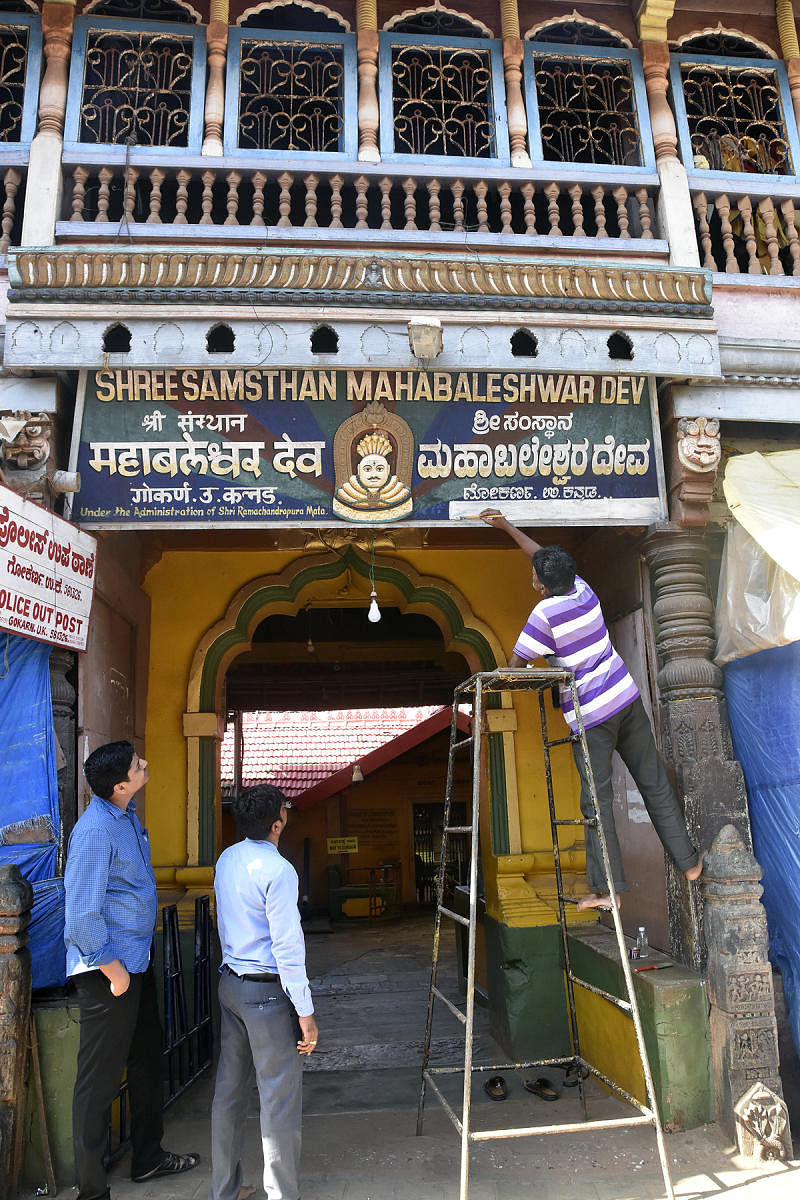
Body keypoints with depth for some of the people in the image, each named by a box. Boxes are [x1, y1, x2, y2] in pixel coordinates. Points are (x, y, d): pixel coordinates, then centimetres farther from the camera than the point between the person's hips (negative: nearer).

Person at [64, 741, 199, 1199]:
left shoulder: (127, 815, 6)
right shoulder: (96, 830, -24)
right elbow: (82, 912, -25)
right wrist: (111, 967, -17)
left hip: (137, 959, 10)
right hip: (108, 968, -10)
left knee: (148, 1058, 22)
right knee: (100, 1080, 5)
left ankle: (149, 1158, 40)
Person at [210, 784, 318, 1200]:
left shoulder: (227, 859, 3)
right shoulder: (278, 870, -22)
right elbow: (287, 946, -22)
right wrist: (305, 1013, -16)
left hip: (229, 983, 8)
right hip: (267, 992, -8)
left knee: (229, 1088, 19)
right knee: (280, 1097, 5)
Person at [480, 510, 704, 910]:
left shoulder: (545, 613, -15)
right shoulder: (583, 591, 4)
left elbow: (515, 665, -10)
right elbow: (546, 557, 18)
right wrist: (505, 526, 24)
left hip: (589, 716, -6)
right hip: (627, 698, 6)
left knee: (597, 801, -2)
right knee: (655, 785, 13)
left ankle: (606, 888, -1)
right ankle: (689, 862, 23)